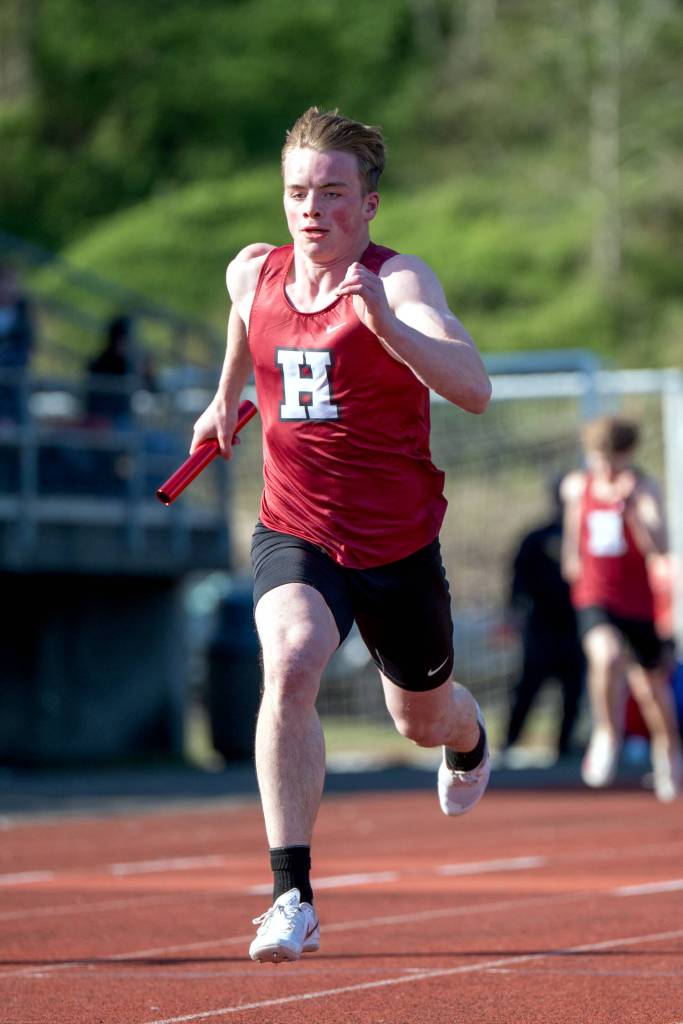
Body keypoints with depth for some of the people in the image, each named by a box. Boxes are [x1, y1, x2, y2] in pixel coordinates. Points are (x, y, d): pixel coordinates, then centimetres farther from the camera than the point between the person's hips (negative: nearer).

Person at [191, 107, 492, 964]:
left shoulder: (399, 282, -18)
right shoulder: (251, 273, -2)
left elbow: (473, 390, -35)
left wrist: (384, 322, -47)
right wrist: (226, 395, 30)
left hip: (398, 544, -1)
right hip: (293, 532, 2)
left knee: (421, 717, 20)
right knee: (288, 664, -29)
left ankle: (468, 736, 62)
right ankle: (292, 898, -30)